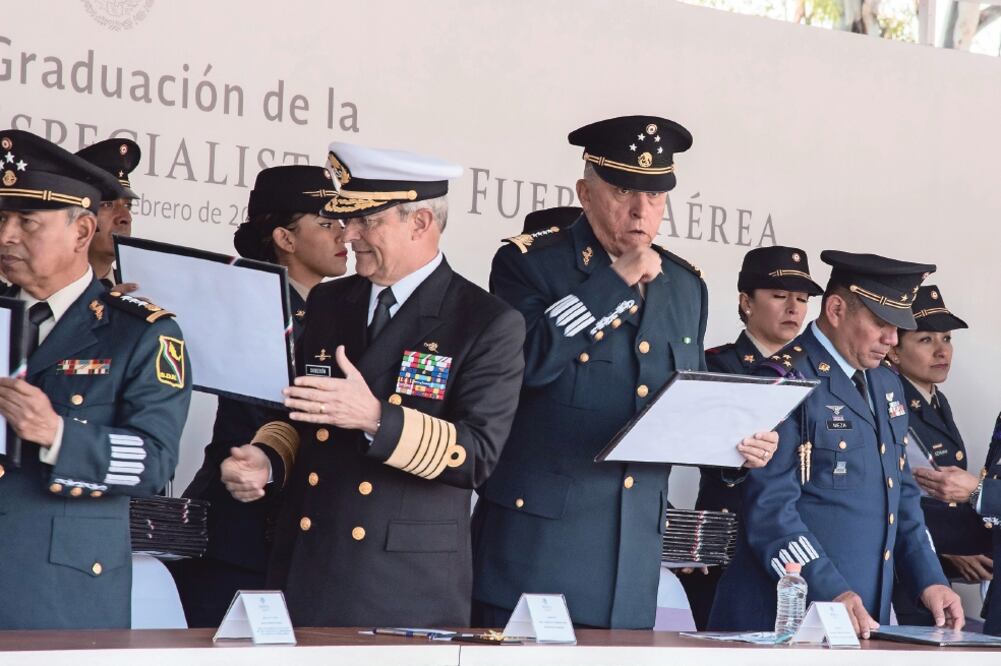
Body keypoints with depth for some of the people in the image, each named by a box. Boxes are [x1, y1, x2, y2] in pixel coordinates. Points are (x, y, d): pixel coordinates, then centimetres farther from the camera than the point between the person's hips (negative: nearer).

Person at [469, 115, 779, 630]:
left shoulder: (685, 286, 16)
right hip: (537, 534, -5)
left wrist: (738, 441, 2)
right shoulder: (528, 264, -1)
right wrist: (617, 280, -12)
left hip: (635, 545, 5)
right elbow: (529, 361, -21)